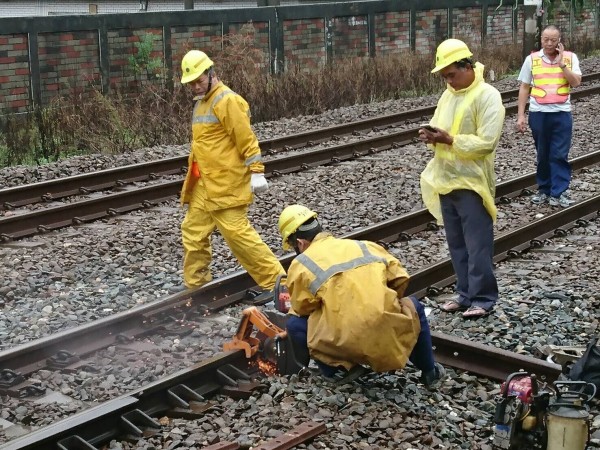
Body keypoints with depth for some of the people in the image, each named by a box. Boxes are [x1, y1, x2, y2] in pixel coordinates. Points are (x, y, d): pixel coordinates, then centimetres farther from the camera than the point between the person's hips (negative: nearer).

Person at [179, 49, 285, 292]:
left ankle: (276, 281, -2)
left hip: (225, 184, -10)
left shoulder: (226, 100, -13)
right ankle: (194, 285, 25)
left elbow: (247, 139, -17)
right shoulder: (201, 102, 16)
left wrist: (256, 172, -20)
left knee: (237, 232, -11)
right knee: (193, 231, 12)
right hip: (204, 185, 10)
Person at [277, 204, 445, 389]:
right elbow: (400, 278, 14)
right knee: (414, 307, 35)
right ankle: (429, 372, 37)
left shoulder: (300, 265, 7)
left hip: (345, 343, -3)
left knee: (294, 323, 18)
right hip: (389, 334, 3)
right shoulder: (364, 245, 16)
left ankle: (343, 367, 15)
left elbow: (302, 308, 8)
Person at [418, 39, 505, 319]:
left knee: (477, 245, 0)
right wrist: (431, 135, -5)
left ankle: (483, 299, 10)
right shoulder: (448, 94, 11)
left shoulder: (487, 96, -13)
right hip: (446, 181, 8)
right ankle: (465, 293, 25)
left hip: (472, 182, -8)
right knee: (457, 244, 14)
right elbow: (439, 127, 18)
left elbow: (486, 142, -20)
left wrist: (450, 140, -22)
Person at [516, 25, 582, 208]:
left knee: (560, 155, -2)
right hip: (538, 113, 1)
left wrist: (561, 63, -14)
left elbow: (576, 83, -9)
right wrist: (520, 115, 1)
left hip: (562, 113, -1)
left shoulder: (570, 57, 1)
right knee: (542, 155, 11)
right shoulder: (532, 59, 2)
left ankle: (558, 193, 2)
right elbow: (524, 88, 5)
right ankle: (544, 190, 22)